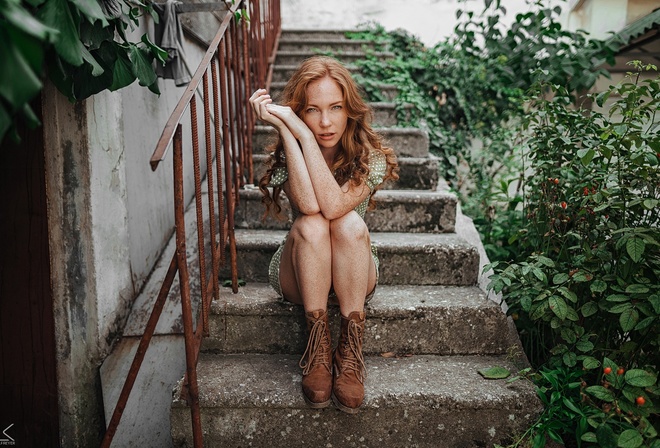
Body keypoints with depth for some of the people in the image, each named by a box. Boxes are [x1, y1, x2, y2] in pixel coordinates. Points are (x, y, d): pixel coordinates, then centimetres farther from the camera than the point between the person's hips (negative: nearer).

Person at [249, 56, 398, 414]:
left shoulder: (369, 156, -14)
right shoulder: (286, 154, -12)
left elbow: (333, 205, -34)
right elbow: (308, 205, -34)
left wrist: (300, 131, -33)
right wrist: (285, 128, -33)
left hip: (354, 275, 0)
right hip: (299, 275, 0)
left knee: (350, 223, -33)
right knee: (309, 225, -33)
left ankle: (350, 349, -28)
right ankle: (318, 346, -26)